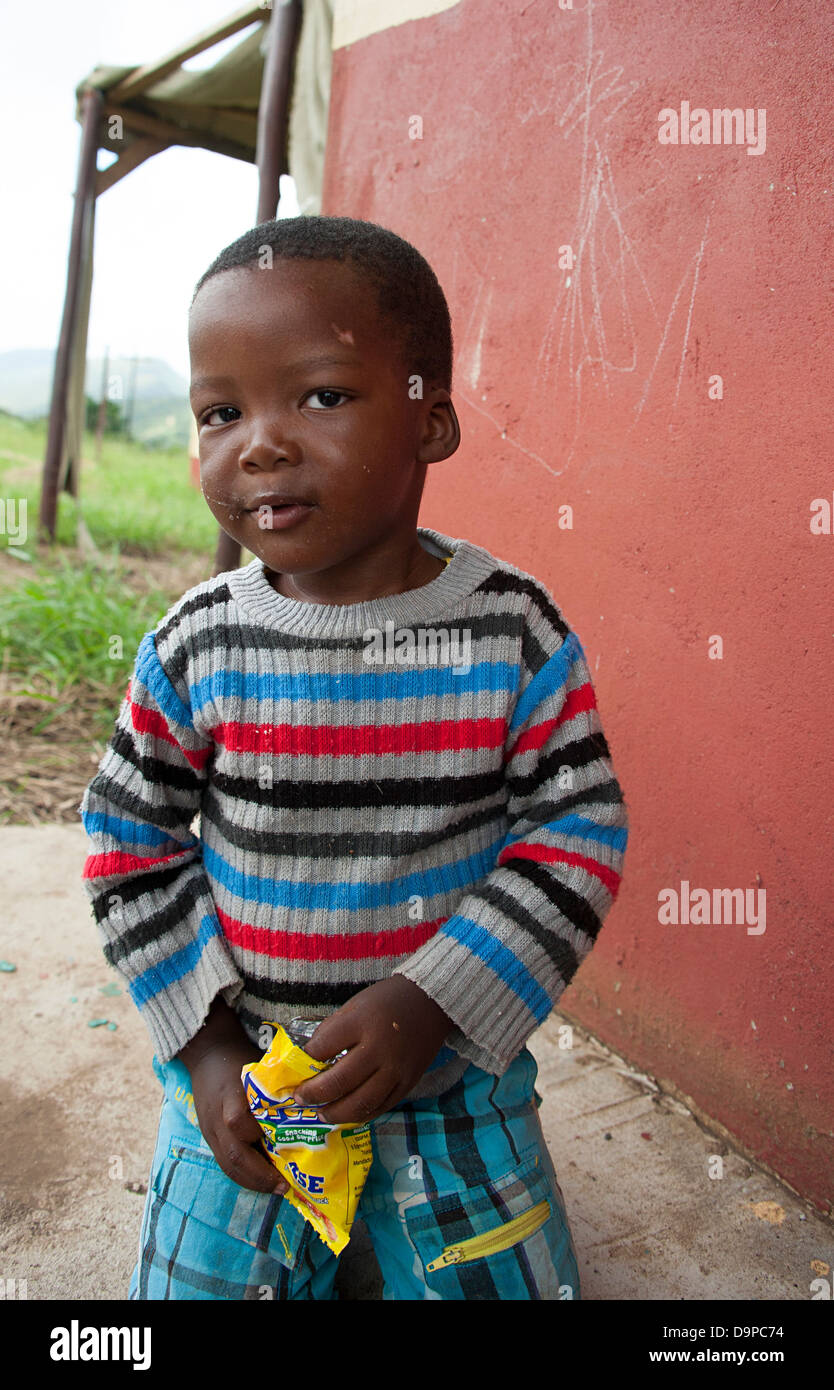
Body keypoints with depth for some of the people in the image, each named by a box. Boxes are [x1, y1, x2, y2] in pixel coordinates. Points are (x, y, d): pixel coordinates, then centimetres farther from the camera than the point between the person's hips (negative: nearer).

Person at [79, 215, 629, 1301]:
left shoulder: (513, 631, -16)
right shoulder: (198, 648, -12)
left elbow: (580, 829, -12)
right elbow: (130, 847, -3)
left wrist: (429, 1004, -20)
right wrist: (207, 1045, -8)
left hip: (456, 1065, 0)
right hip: (238, 1076, 1)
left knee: (494, 1282, 18)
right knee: (207, 1277, 19)